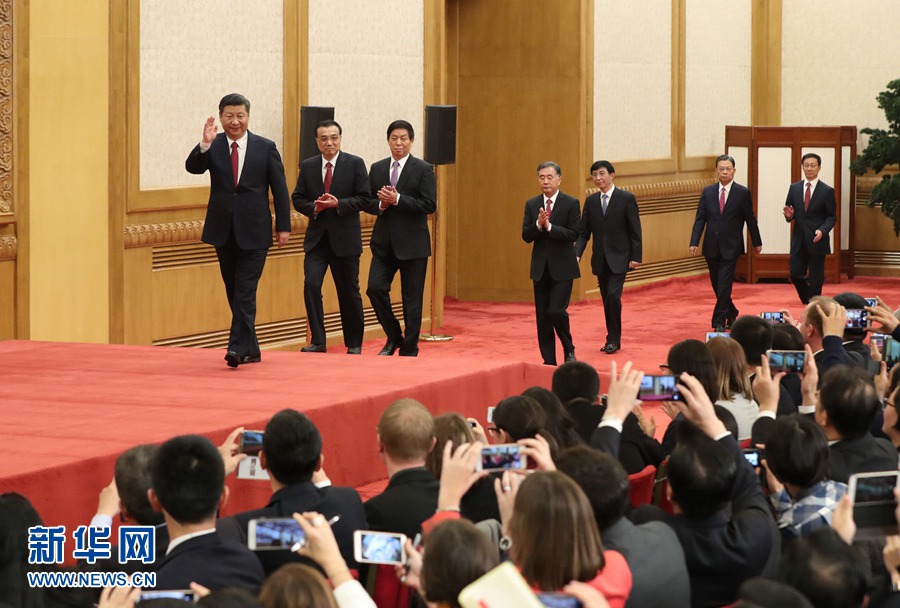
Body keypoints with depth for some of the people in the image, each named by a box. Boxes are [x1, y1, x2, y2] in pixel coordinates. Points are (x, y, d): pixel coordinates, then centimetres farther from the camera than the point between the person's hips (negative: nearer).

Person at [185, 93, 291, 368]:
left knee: (245, 293, -11)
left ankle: (238, 348, -14)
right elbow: (192, 168, -14)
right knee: (234, 294, 10)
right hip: (223, 231, 3)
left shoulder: (265, 147, 0)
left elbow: (280, 190, 2)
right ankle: (251, 349, 20)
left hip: (253, 233, -3)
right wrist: (204, 144, -30)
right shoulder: (213, 147, 3)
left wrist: (283, 226, -2)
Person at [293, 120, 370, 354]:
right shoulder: (308, 166, 6)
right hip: (316, 238, 2)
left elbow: (364, 198, -6)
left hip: (345, 238, -2)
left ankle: (354, 344, 21)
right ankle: (317, 340, -7)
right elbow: (298, 198, 7)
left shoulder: (355, 164, -2)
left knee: (349, 291, 7)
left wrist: (338, 204, -19)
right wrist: (314, 207, -13)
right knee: (311, 284, -14)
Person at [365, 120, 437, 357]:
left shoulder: (423, 169, -3)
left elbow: (429, 204, -11)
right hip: (384, 242, 4)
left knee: (412, 298, 2)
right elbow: (367, 202, 11)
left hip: (412, 243, -4)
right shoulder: (377, 169, 10)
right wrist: (381, 204, -11)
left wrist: (397, 200, -18)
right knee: (375, 288, -8)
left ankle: (409, 350, 11)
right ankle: (394, 337, 12)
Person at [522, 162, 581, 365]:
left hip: (562, 267, -4)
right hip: (540, 268, 4)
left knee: (556, 310, -14)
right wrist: (538, 225, -17)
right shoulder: (531, 205, 7)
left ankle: (569, 350, 10)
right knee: (542, 316, 5)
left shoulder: (571, 204, -4)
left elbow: (573, 234, -12)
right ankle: (549, 361, 12)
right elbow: (526, 236, 1)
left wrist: (549, 226, -21)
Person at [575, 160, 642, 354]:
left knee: (613, 295, -16)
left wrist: (636, 257, -11)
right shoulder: (591, 201, 7)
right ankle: (612, 339, 17)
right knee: (606, 300, 8)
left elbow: (635, 231, -6)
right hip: (600, 259, 5)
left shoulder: (626, 198, -5)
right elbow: (583, 232, 7)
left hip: (619, 258, -5)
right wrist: (577, 254, -8)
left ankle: (614, 339, -7)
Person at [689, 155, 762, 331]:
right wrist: (694, 242, -6)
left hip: (730, 247, -4)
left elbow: (750, 219, 4)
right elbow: (700, 219, 4)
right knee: (717, 285, 12)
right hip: (711, 247, 4)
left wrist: (757, 242, 9)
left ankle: (719, 322, -7)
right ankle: (731, 314, 32)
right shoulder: (707, 192, 6)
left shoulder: (743, 193, -1)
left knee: (724, 285, -10)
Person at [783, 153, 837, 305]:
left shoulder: (827, 191, -2)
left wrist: (822, 230, -19)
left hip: (817, 240, -3)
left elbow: (832, 217, -2)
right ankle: (808, 302, 25)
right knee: (795, 275, 2)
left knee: (816, 279, 1)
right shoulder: (794, 188, 7)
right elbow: (789, 211, 12)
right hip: (799, 240, 3)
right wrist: (789, 215, -12)